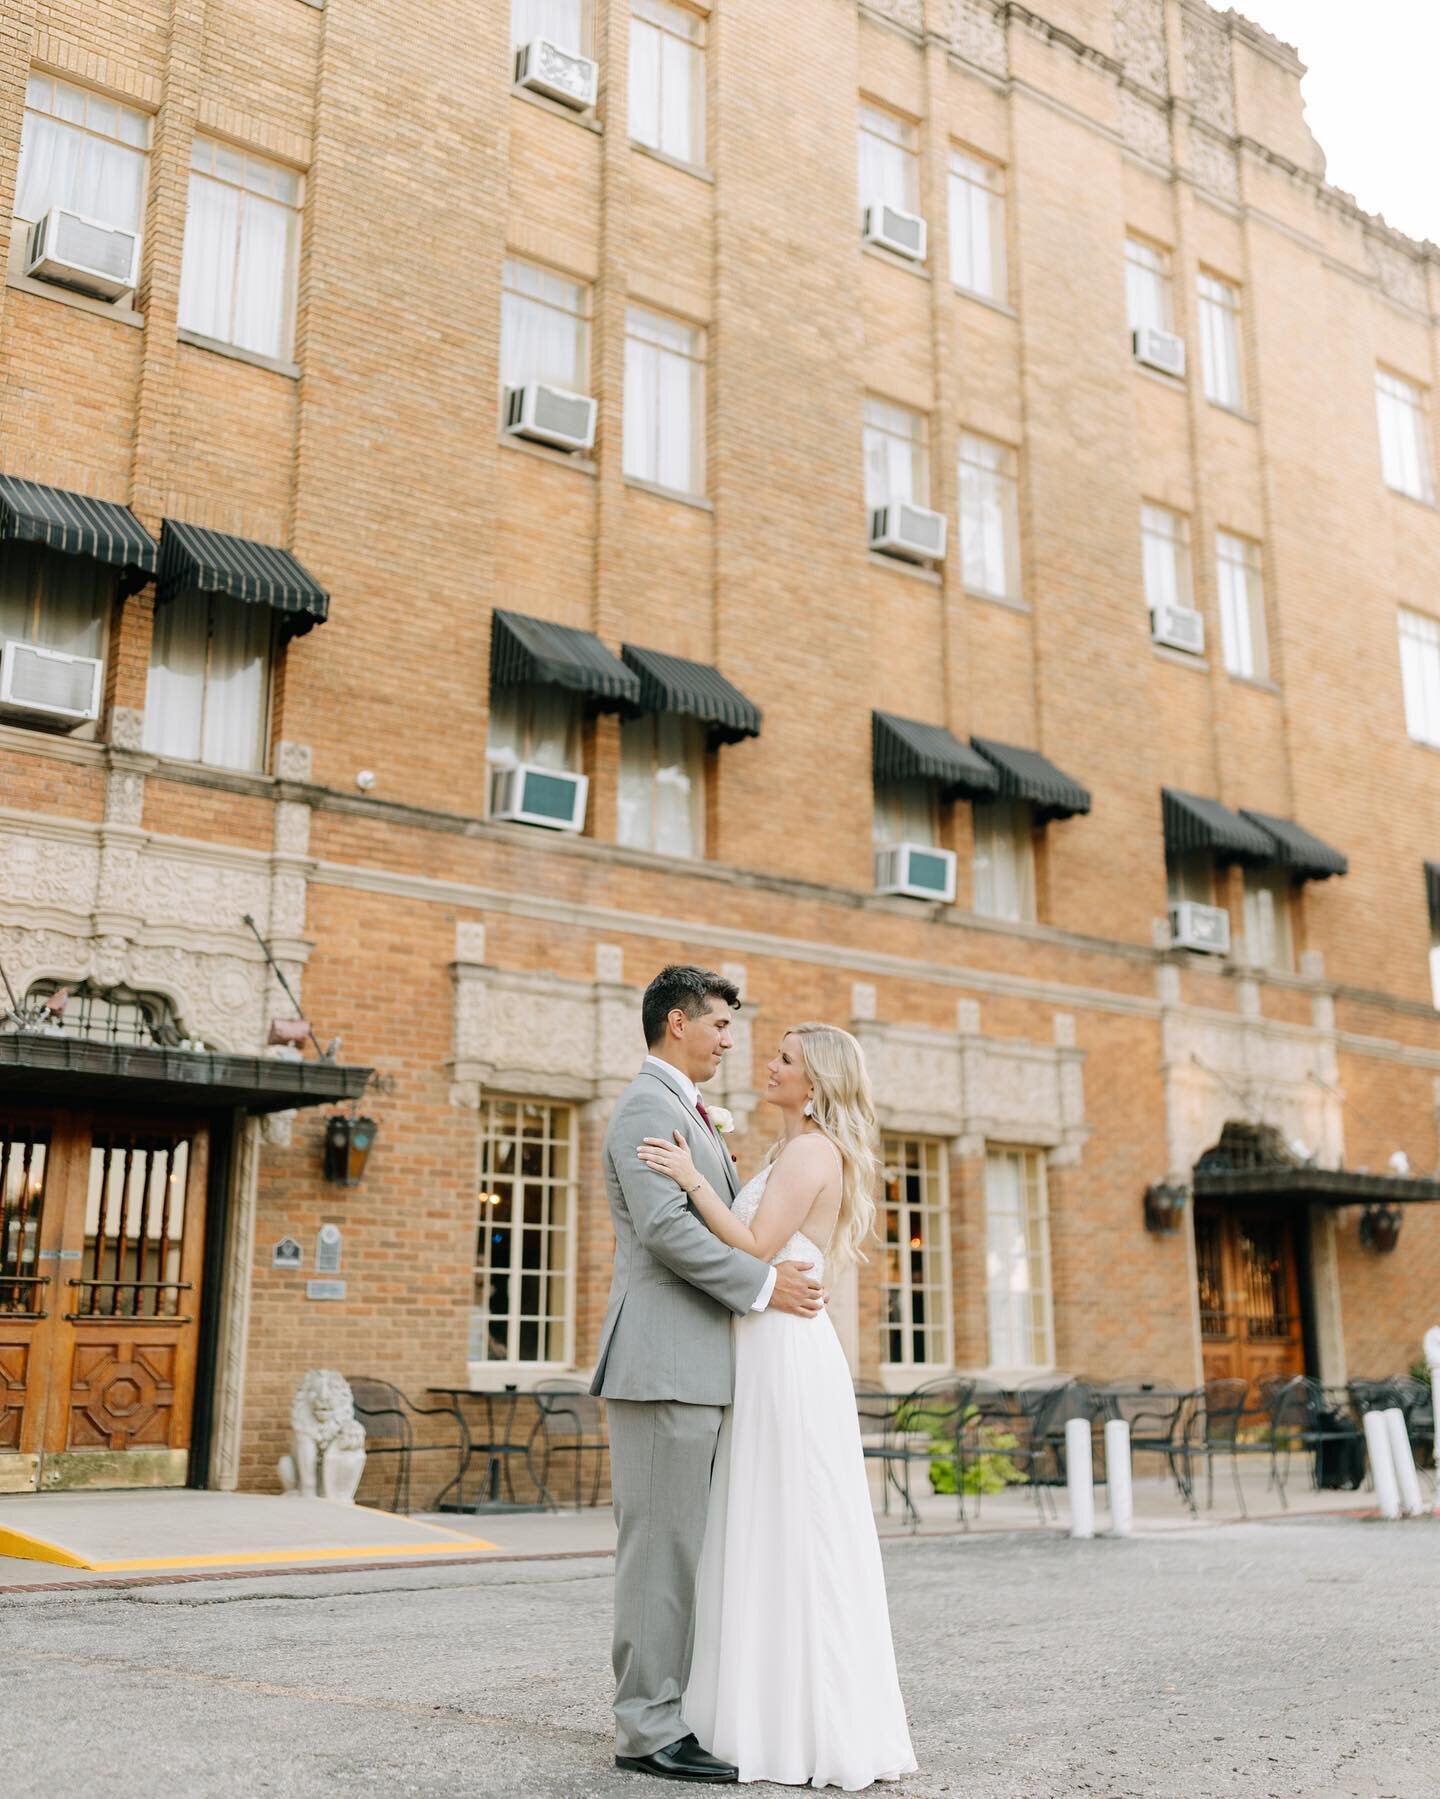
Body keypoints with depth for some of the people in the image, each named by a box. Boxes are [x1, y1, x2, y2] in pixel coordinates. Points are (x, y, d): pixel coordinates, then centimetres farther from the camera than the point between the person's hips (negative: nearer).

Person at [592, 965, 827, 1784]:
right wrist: (763, 1283, -18)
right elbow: (664, 1226, -22)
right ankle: (649, 1729, 2)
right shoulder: (649, 1107, -11)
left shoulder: (690, 1111, 22)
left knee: (681, 1547, 12)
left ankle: (662, 1711, 19)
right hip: (666, 1360, -10)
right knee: (661, 1545, -5)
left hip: (698, 1364, 10)